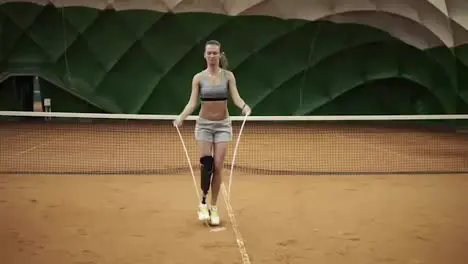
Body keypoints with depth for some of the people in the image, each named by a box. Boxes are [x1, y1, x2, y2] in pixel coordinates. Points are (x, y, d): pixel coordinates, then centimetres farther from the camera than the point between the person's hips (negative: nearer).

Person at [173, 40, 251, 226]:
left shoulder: (228, 76, -1)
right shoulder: (198, 78, -1)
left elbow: (236, 97, -9)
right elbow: (192, 103, -5)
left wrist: (244, 107, -31)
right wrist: (181, 118, -22)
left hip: (223, 125, 0)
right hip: (204, 124, 0)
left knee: (218, 167, -3)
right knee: (206, 164, -13)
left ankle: (214, 207, 8)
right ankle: (203, 202, 5)